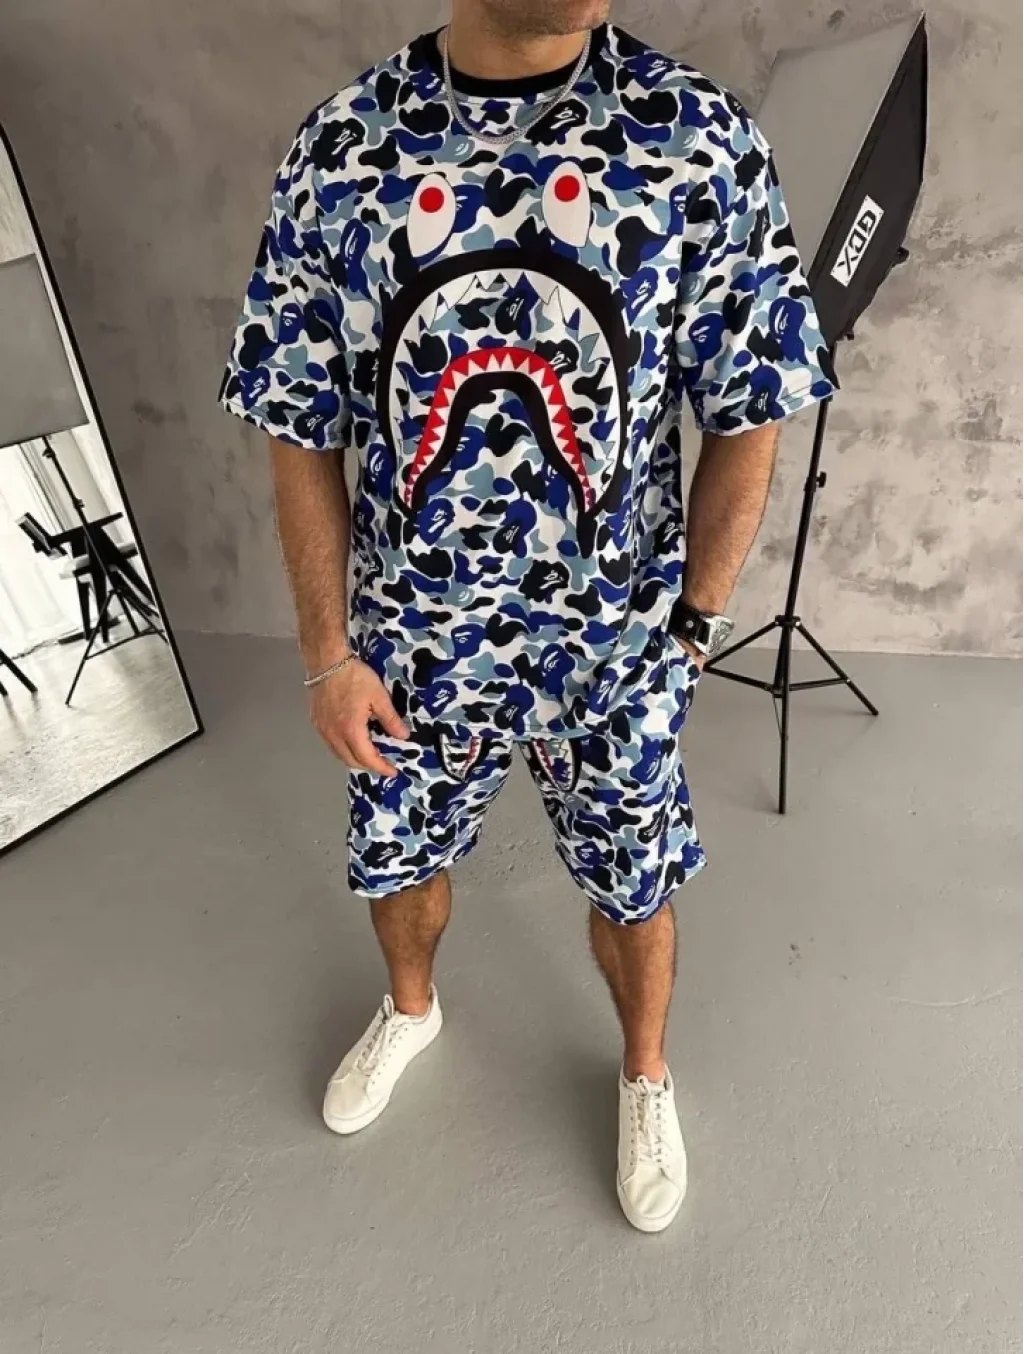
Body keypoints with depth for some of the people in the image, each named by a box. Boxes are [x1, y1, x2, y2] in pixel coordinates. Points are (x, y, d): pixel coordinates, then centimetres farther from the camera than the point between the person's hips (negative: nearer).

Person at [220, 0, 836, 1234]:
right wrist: (328, 653, -4)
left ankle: (645, 1075, 54)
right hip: (411, 644, 2)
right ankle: (411, 1010, 61)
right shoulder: (340, 150, -5)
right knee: (399, 862, 24)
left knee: (632, 891, 19)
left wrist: (691, 624, -3)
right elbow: (303, 438, -2)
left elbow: (745, 421, -3)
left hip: (612, 651, 0)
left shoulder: (702, 142, -8)